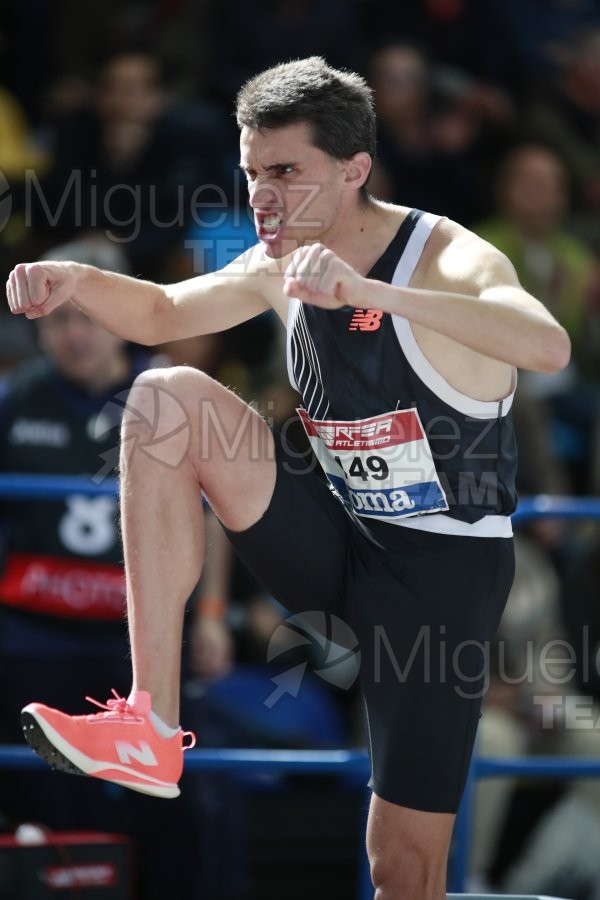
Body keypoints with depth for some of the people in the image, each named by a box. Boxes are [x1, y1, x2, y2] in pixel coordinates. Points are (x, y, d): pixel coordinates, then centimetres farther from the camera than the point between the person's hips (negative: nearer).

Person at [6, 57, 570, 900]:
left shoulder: (449, 261, -21)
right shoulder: (282, 270, 1)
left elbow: (550, 347, -42)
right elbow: (163, 314, 19)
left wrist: (370, 291, -52)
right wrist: (76, 280, -4)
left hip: (444, 568, -6)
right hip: (338, 544, 6)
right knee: (168, 400, -13)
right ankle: (152, 732, -17)